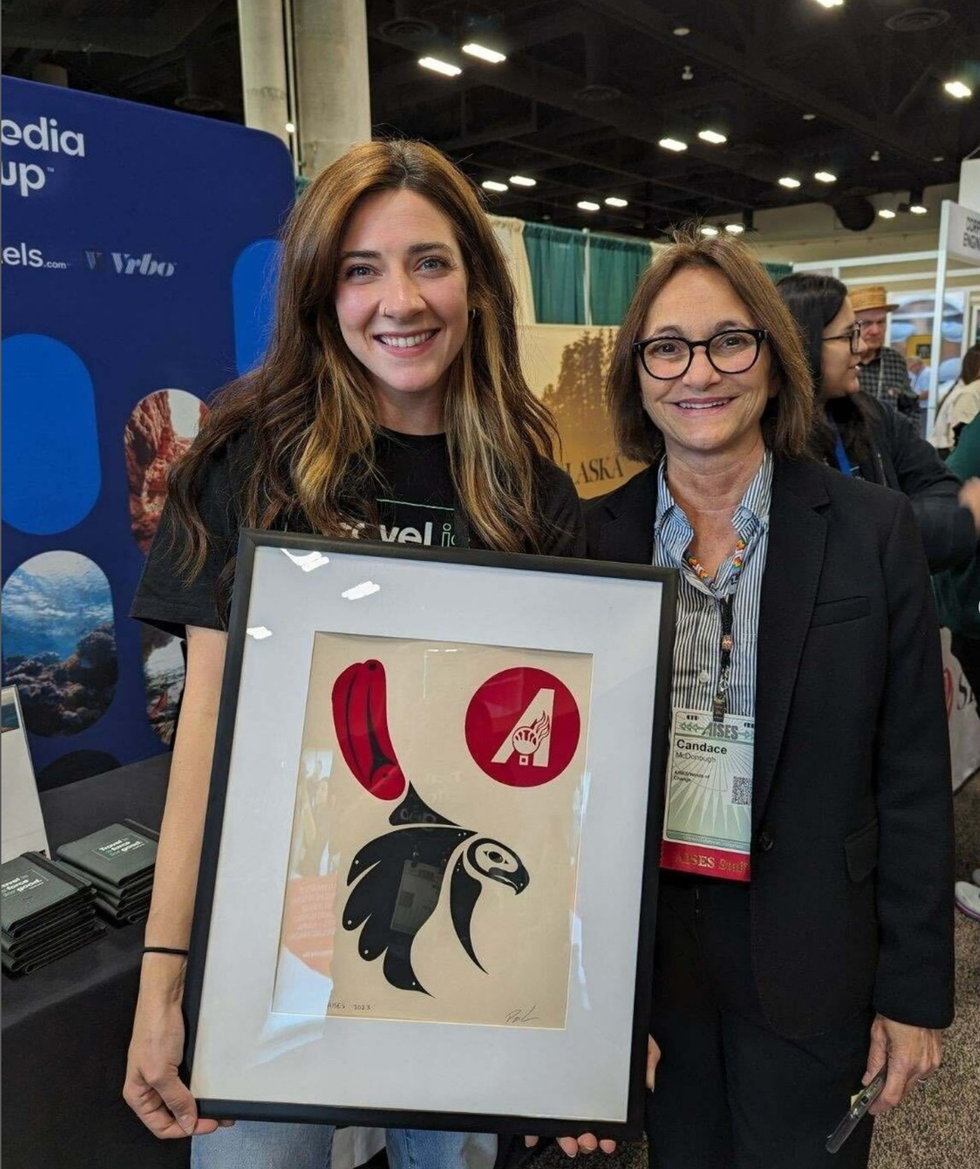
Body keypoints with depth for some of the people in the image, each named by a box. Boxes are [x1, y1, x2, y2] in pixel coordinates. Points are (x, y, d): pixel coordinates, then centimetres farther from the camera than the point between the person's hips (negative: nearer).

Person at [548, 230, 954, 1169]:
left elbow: (912, 775, -4)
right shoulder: (591, 536, -4)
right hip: (643, 946, 2)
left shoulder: (872, 529, -8)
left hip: (809, 953, -1)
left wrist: (916, 987, -2)